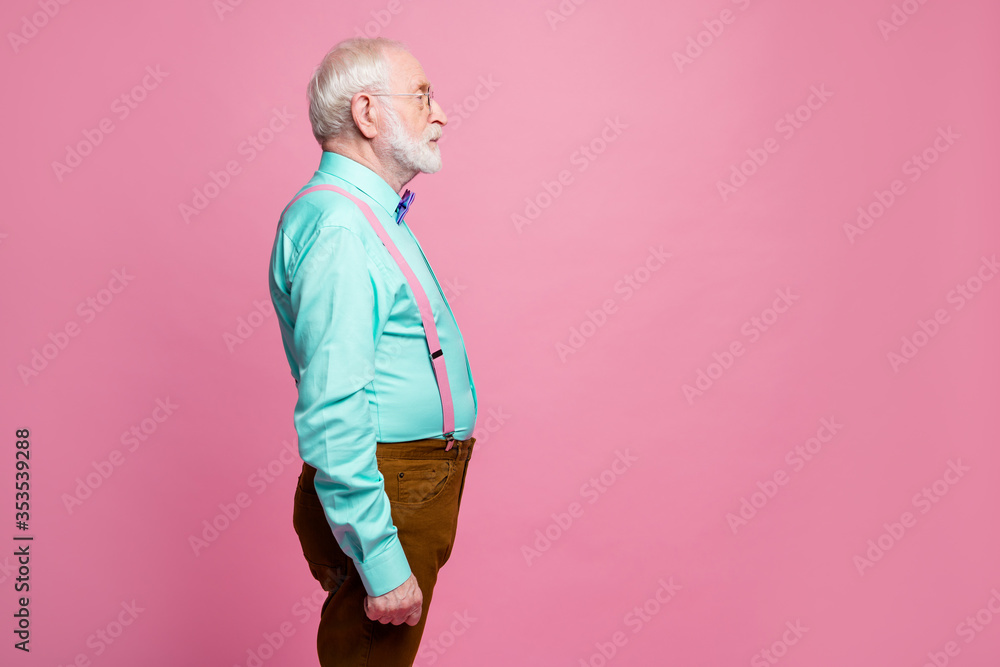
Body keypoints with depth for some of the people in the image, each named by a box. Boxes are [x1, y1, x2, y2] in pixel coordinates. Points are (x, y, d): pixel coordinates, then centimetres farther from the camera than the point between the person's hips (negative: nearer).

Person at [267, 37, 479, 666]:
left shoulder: (372, 214, 14)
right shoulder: (335, 224, -20)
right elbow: (332, 413, -27)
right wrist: (382, 562, -26)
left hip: (421, 483, 10)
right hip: (380, 495, -10)